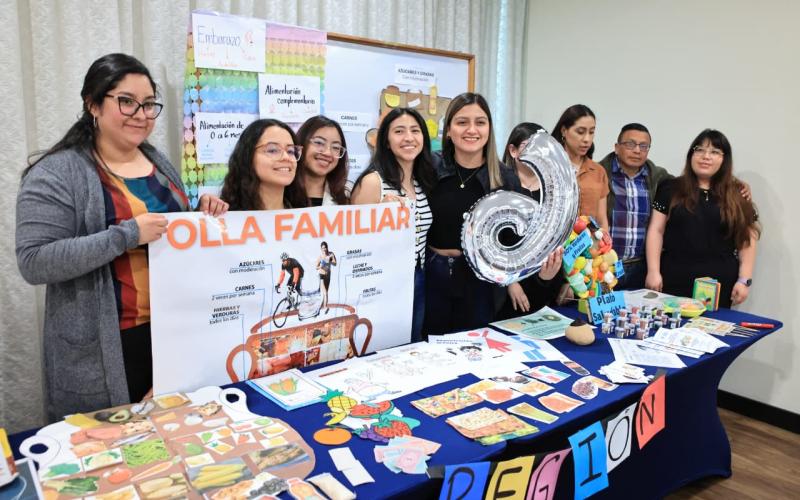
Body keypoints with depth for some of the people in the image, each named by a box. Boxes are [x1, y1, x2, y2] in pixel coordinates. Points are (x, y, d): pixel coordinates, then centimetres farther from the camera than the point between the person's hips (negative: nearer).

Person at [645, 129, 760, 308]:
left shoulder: (737, 196, 9)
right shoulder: (670, 189, 4)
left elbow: (747, 239, 8)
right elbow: (656, 230, 0)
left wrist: (744, 279, 1)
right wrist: (653, 271, -7)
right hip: (675, 281, -1)